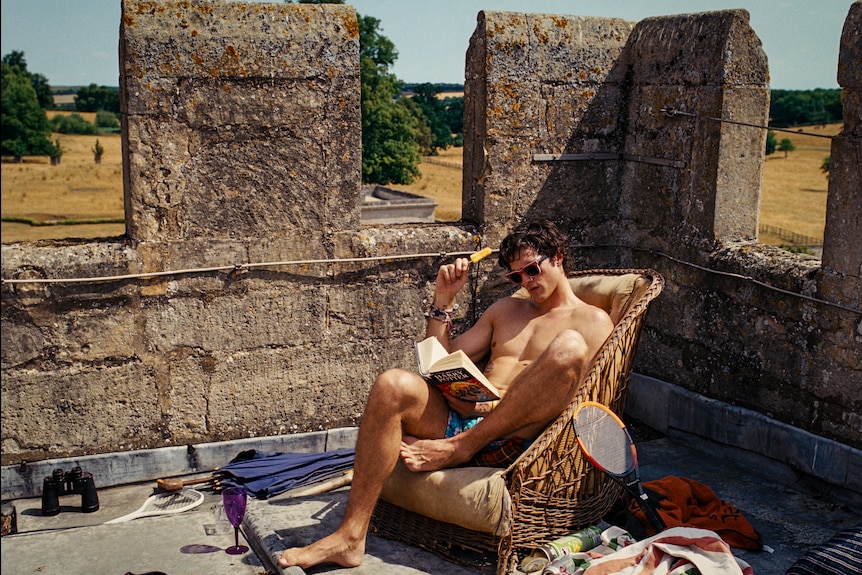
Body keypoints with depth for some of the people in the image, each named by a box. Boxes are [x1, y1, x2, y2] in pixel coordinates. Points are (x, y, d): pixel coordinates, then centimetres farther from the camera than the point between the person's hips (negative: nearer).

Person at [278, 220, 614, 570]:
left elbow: (565, 399, -4)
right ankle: (350, 536, -27)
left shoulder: (592, 320, 12)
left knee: (570, 347, -30)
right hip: (456, 420, 5)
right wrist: (443, 300, 15)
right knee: (394, 385, -27)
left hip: (513, 438, -5)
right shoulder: (506, 309, 30)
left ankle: (456, 448, -23)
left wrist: (497, 404, -15)